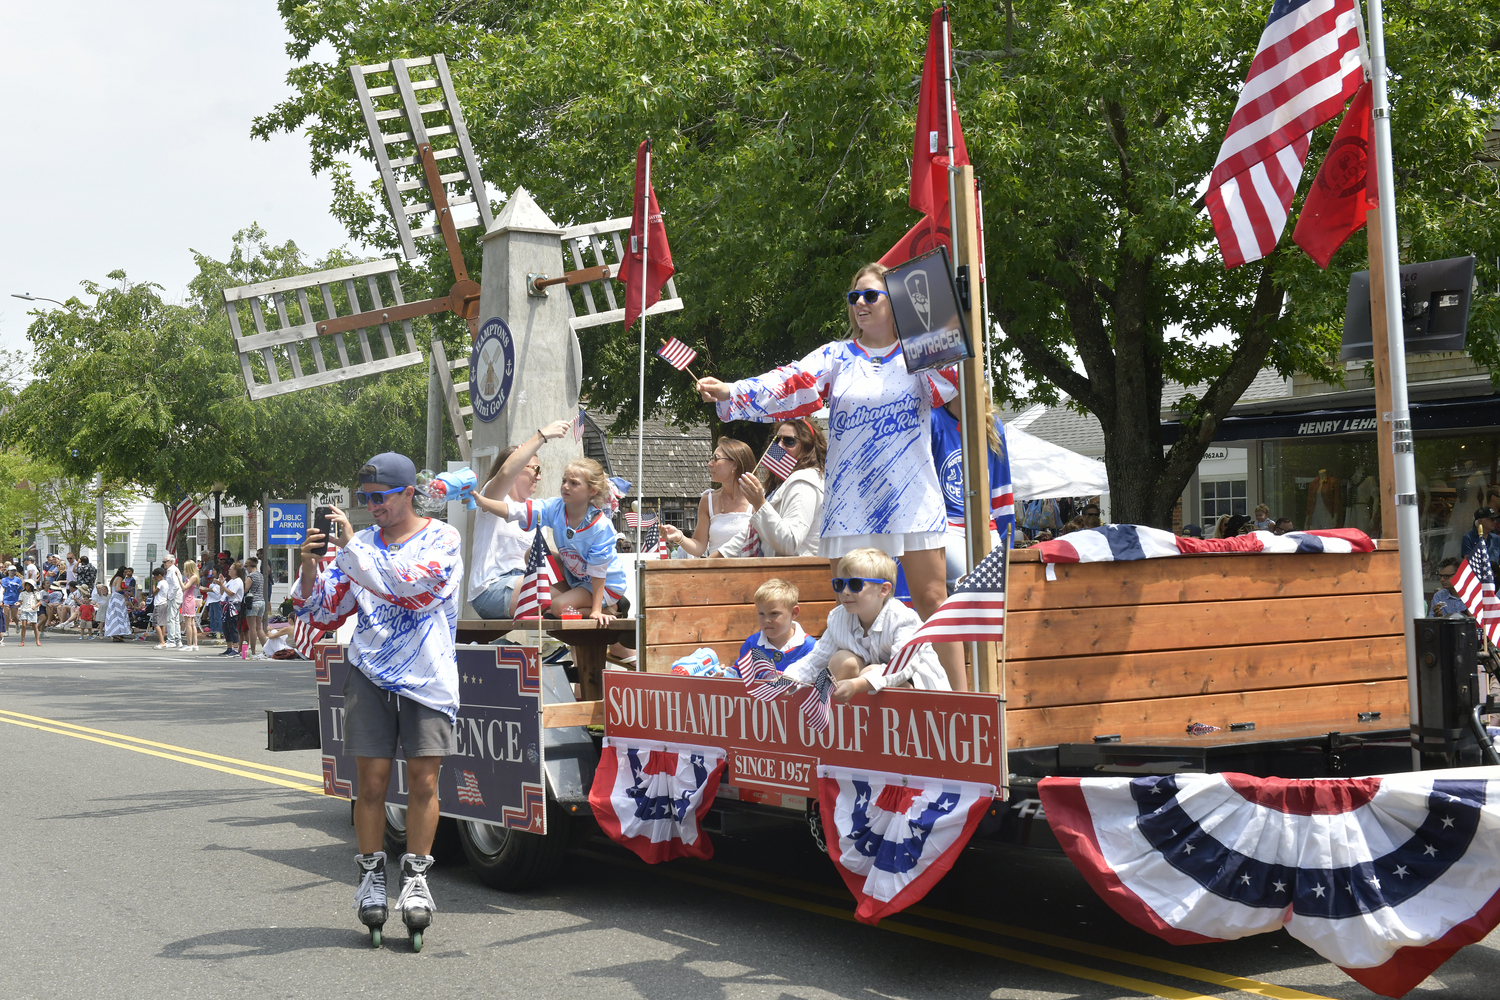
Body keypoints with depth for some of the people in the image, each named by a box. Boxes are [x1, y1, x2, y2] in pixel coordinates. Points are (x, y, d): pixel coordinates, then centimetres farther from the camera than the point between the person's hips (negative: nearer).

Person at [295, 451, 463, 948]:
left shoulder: (442, 539, -1)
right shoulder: (360, 543, 10)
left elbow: (406, 586, -20)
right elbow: (322, 612, 10)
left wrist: (350, 546, -18)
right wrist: (309, 565, -7)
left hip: (427, 678, -2)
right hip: (370, 677, 2)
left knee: (423, 781, -2)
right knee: (372, 781, 0)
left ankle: (416, 878, 10)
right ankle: (371, 875, 13)